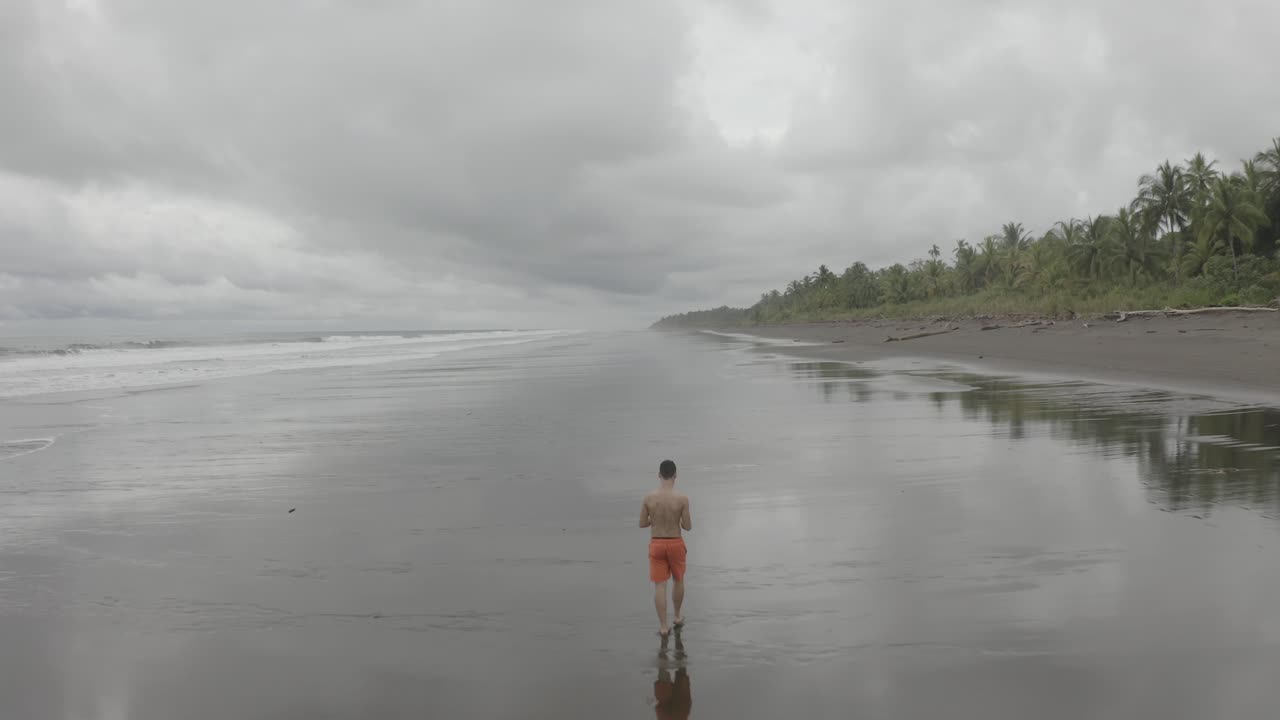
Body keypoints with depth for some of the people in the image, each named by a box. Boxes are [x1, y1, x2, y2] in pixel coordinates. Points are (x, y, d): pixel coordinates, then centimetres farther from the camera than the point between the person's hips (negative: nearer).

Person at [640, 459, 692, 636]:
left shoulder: (649, 498, -11)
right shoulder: (682, 499, -16)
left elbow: (642, 523, -1)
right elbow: (688, 527, -9)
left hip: (656, 544, 0)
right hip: (676, 544, 0)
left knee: (659, 586, 6)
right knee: (678, 580, 23)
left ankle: (663, 626, 6)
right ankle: (678, 617, 37)